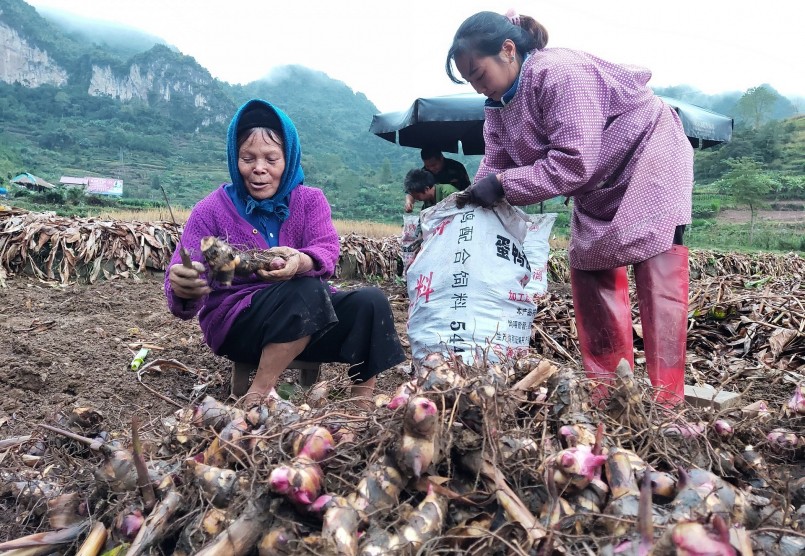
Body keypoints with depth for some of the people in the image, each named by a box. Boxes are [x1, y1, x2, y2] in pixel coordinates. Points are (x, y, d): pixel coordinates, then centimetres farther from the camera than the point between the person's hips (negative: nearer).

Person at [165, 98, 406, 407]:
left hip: (308, 316, 3)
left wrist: (301, 262, -42)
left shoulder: (310, 200, 2)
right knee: (305, 290, -33)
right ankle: (259, 395, -22)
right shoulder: (211, 210, -5)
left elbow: (327, 252, -16)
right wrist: (182, 289, -41)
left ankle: (362, 404, -14)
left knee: (371, 302, -23)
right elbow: (186, 280, -14)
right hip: (233, 322, -3)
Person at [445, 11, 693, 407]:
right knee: (588, 268, 4)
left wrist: (503, 185, -35)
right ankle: (610, 390, 10)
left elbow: (574, 163, -36)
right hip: (600, 185, 9)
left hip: (650, 154, -9)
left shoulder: (559, 74, -30)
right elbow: (495, 164, -6)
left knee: (656, 268, -15)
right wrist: (469, 202, -21)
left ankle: (665, 397, -12)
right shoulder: (500, 103, -2)